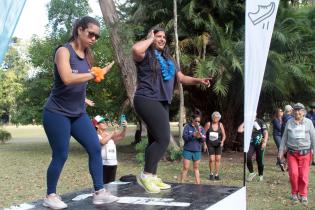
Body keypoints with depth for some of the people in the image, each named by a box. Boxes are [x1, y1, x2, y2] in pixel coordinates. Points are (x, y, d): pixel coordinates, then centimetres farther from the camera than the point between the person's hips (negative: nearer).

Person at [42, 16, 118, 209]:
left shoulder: (87, 55, 9)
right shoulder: (64, 51, -13)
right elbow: (67, 78, -29)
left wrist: (100, 73, 5)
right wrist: (95, 74, -22)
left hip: (78, 113, 7)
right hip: (57, 113, -7)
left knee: (95, 148, -2)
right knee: (60, 156, -2)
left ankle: (99, 192, 3)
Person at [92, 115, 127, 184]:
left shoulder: (110, 134, 10)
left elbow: (122, 136, 0)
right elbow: (103, 141, -23)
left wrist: (124, 128, -17)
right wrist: (112, 134, -17)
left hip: (113, 163, 5)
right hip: (102, 164, -5)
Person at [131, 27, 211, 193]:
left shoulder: (168, 59, 21)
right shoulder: (146, 55, -4)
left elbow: (181, 78, 20)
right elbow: (136, 49, -29)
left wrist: (198, 80, 3)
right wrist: (150, 39, -10)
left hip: (162, 103, 9)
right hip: (147, 100, -9)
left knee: (155, 140, 10)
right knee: (163, 139, -16)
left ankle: (152, 177, 17)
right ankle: (145, 175, -5)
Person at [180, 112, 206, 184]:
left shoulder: (201, 128, 6)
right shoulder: (187, 126, -2)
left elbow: (203, 140, 0)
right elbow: (184, 137, -11)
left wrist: (200, 136, -22)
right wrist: (193, 135, -24)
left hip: (197, 151, 3)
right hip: (187, 150, -3)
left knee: (196, 168, 10)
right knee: (185, 167, -2)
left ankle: (197, 183, 14)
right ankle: (182, 183, 4)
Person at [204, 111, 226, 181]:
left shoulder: (220, 125, 0)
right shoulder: (208, 124, -5)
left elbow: (224, 135, 3)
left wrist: (222, 141, -16)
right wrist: (204, 144, -6)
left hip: (218, 144, 2)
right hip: (210, 144, -2)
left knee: (218, 159, -2)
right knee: (211, 159, -9)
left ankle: (217, 175, 9)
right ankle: (211, 174, 10)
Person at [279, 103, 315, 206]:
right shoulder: (289, 122, 4)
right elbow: (284, 137, 9)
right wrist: (281, 151, 8)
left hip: (305, 153, -1)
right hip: (292, 153, 1)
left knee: (304, 175, 1)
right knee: (293, 174, -8)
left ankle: (303, 195, 19)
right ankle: (294, 193, 13)